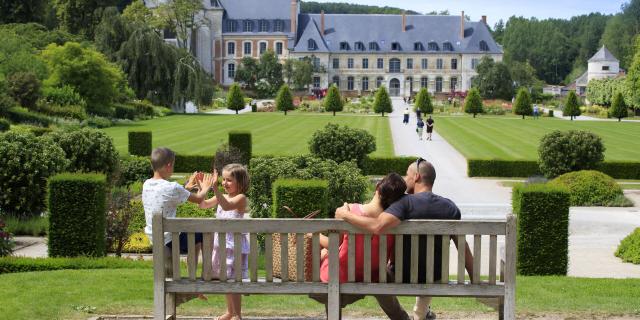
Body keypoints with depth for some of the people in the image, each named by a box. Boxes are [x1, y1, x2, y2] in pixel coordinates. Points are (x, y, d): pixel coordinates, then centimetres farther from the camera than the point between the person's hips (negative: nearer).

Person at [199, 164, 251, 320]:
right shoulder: (222, 197, 11)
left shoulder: (240, 198, -12)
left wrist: (215, 188, -38)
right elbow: (203, 204, 9)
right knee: (226, 278, 17)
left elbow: (227, 206, -30)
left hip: (235, 244, -8)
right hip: (221, 243, 8)